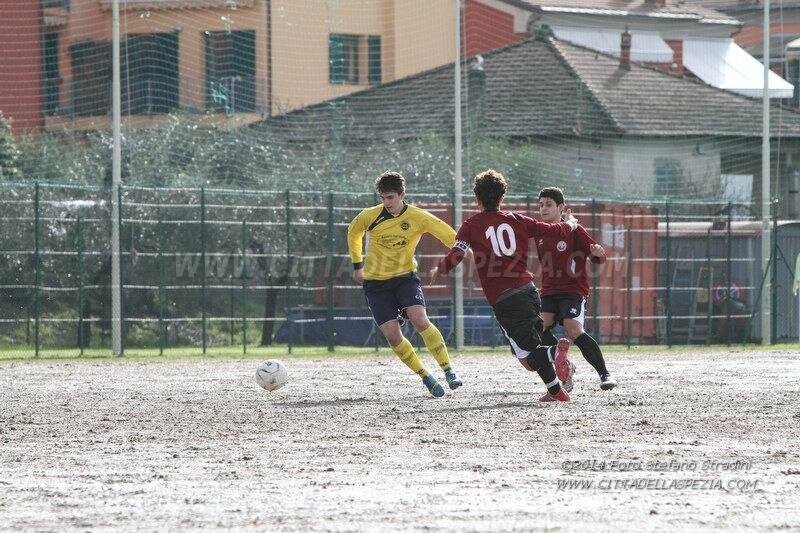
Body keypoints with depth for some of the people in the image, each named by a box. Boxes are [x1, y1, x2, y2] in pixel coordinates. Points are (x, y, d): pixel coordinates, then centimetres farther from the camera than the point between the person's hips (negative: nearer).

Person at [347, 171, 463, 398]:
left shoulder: (418, 218, -12)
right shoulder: (369, 217, -9)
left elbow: (451, 238, -7)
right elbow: (353, 234, 13)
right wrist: (357, 266, 16)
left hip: (405, 275, -1)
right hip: (376, 283, 1)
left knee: (419, 320, -25)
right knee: (392, 335, -11)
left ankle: (449, 371, -19)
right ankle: (426, 377, 5)